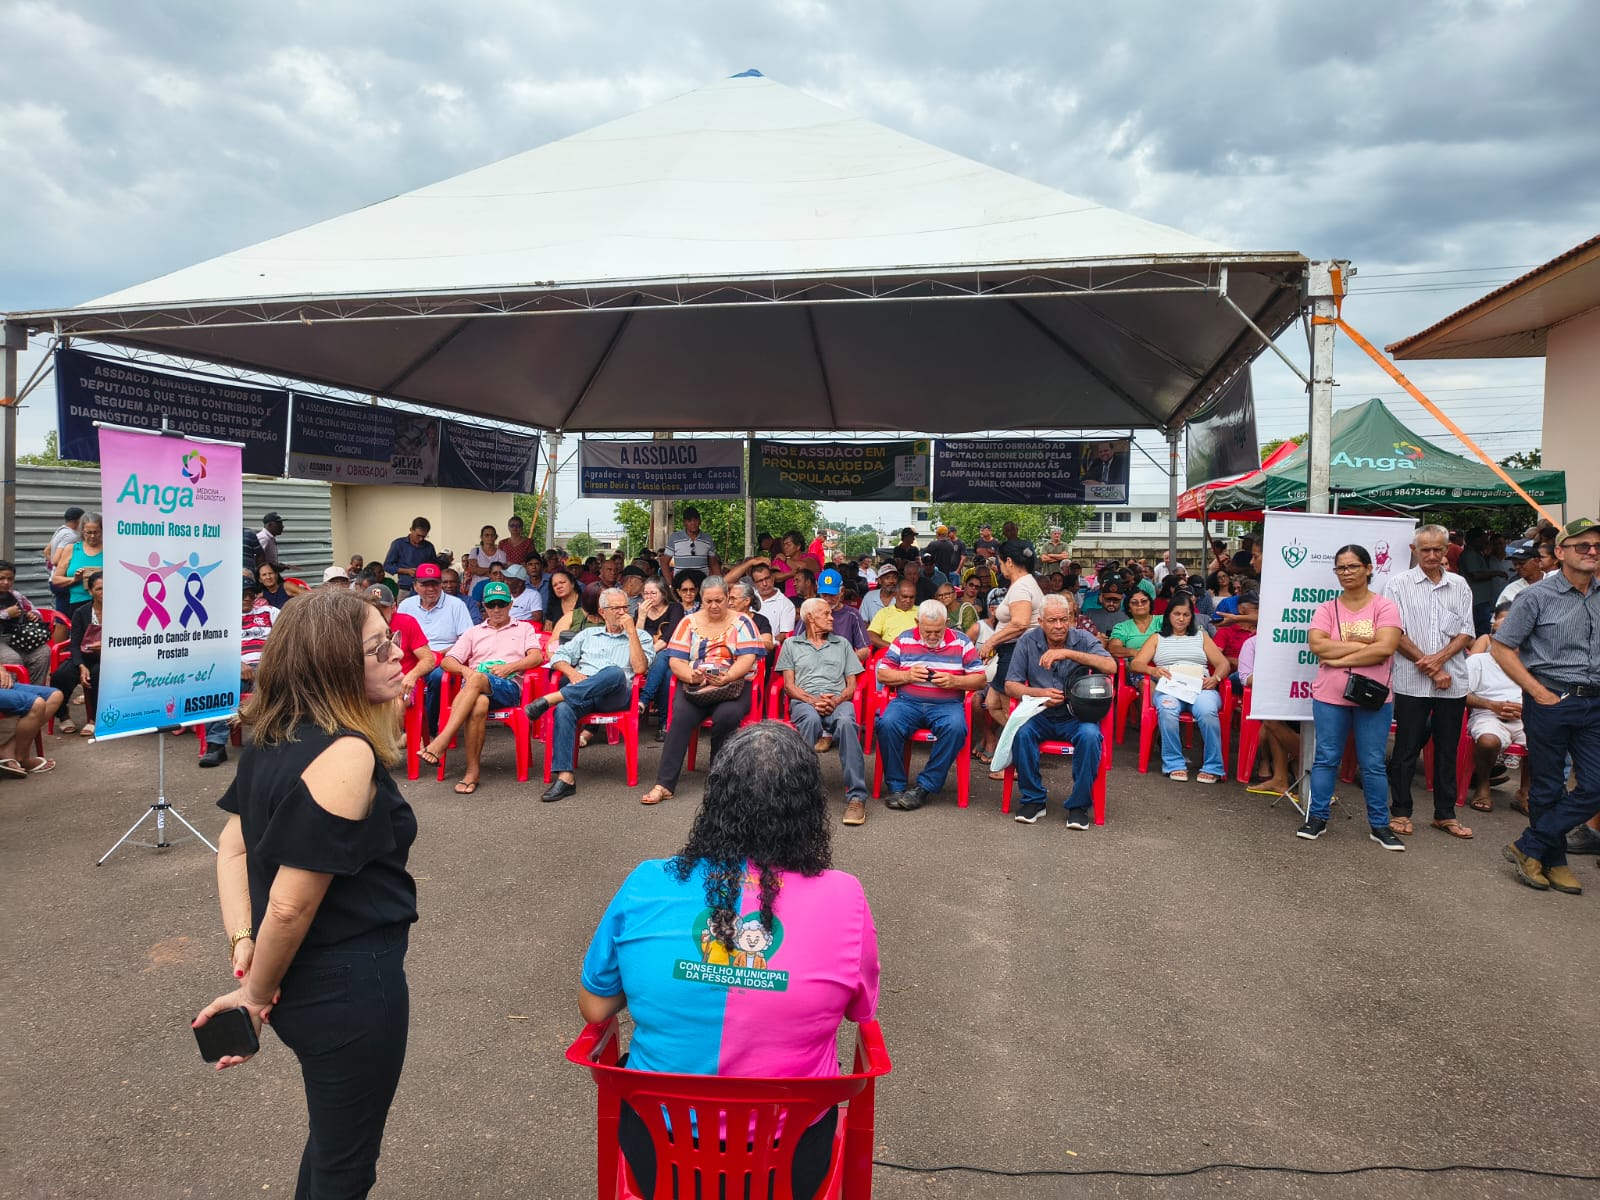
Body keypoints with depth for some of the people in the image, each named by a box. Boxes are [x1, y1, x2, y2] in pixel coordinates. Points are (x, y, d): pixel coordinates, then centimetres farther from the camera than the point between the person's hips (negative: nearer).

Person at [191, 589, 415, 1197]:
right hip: (349, 985, -8)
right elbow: (291, 906, -26)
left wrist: (241, 947, -2)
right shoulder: (348, 755, -27)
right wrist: (254, 996, -11)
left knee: (332, 1138, 30)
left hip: (300, 979, 8)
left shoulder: (273, 737, 1)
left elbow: (232, 846, 5)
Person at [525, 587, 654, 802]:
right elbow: (559, 656, 19)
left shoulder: (640, 637, 18)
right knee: (563, 710, -34)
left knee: (615, 672, -38)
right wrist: (572, 672, -3)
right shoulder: (588, 634, 29)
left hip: (616, 696, -2)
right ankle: (565, 777, -39)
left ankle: (551, 698, -39)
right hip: (581, 693, 2)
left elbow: (640, 668, -1)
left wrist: (631, 631, -1)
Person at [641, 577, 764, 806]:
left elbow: (748, 658, -5)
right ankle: (664, 784, -29)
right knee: (681, 716, -30)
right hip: (694, 687, 1)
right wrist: (691, 676, -17)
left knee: (727, 715, -34)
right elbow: (675, 660, 5)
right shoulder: (689, 622, 12)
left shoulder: (741, 622, 8)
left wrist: (726, 677, -22)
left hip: (733, 686, -1)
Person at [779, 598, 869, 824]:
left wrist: (837, 700, -5)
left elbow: (852, 685, 18)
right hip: (804, 700, -1)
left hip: (838, 701, 1)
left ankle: (856, 797, -42)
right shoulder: (791, 644, 22)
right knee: (811, 719, -40)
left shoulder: (842, 644, 27)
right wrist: (813, 700, -10)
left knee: (846, 721, -37)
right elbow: (789, 685, 10)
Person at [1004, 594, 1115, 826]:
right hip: (1040, 716, 1)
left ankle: (1079, 804, -14)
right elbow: (1010, 685, 2)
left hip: (1076, 716, -1)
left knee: (1090, 735, -33)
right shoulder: (1028, 641, 2)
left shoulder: (1083, 639, -1)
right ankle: (1034, 799, -11)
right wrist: (1039, 693, -17)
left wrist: (1068, 653, -26)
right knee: (1021, 732, -30)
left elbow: (1111, 667, -19)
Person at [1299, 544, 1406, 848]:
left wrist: (1339, 659, -13)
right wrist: (1362, 644, -14)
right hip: (1329, 697, 1)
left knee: (1373, 764, 7)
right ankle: (1317, 818, 18)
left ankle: (1380, 825, 18)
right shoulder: (1327, 609, 3)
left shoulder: (1385, 607, -2)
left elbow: (1385, 648, -15)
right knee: (1325, 759, 8)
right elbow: (1317, 645, -12)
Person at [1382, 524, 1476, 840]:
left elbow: (1466, 633, 6)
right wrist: (1429, 667, -12)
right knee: (1407, 749, 2)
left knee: (1447, 749, 11)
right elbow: (1396, 634, -6)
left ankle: (1445, 814, 21)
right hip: (1412, 682, -3)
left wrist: (1439, 658, -11)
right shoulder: (1399, 584, 0)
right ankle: (1400, 811, 13)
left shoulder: (1459, 586, 10)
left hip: (1453, 681, 3)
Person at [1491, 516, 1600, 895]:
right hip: (1551, 702, -4)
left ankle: (1530, 848, 11)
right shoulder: (1538, 597, -7)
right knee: (1548, 787, 7)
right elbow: (1500, 647, -7)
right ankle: (1554, 861, 23)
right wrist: (1539, 692, -10)